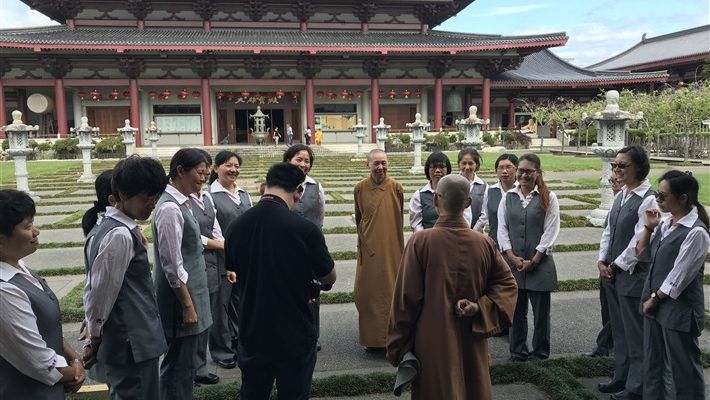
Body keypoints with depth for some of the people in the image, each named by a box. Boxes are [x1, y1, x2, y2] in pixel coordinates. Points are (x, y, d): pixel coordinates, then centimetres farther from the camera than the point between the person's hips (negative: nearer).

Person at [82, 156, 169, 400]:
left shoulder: (104, 227, 9)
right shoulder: (121, 235, -20)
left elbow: (94, 288, 12)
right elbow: (102, 292, -18)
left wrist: (93, 338, 15)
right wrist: (95, 339, -4)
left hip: (119, 342, 9)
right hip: (133, 344, -9)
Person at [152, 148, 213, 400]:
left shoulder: (182, 202, 8)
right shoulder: (170, 208, -20)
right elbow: (173, 265, -21)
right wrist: (187, 305, -17)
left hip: (190, 290, 9)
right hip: (180, 294, -9)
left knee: (184, 361, 19)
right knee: (179, 363, 2)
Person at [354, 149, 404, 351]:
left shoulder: (395, 187, -4)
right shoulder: (360, 188, 0)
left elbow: (399, 219, 7)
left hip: (392, 249, -1)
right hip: (368, 249, 1)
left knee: (391, 291, 3)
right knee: (368, 292, 5)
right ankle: (372, 338, 18)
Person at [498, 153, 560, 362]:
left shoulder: (548, 198, -2)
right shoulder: (508, 197, 6)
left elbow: (550, 233, -5)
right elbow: (502, 229, 5)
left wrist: (533, 261, -9)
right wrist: (513, 257, -6)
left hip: (540, 263, -2)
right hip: (513, 262, 2)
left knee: (541, 311, 6)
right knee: (516, 310, 10)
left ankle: (541, 353, 21)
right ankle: (518, 352, 23)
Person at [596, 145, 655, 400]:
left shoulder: (648, 199, -17)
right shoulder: (621, 195, 10)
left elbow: (640, 241, -20)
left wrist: (616, 266, -13)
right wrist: (602, 262, 3)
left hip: (632, 274, -8)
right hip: (611, 272, 8)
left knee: (635, 332, 4)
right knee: (618, 329, 18)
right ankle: (621, 377, 33)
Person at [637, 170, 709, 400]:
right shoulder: (665, 221, 3)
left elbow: (678, 278, -20)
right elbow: (642, 254, 12)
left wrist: (655, 298, -9)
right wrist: (649, 228, 0)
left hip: (678, 309, -8)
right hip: (654, 302, 8)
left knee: (683, 365, 7)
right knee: (652, 360, 19)